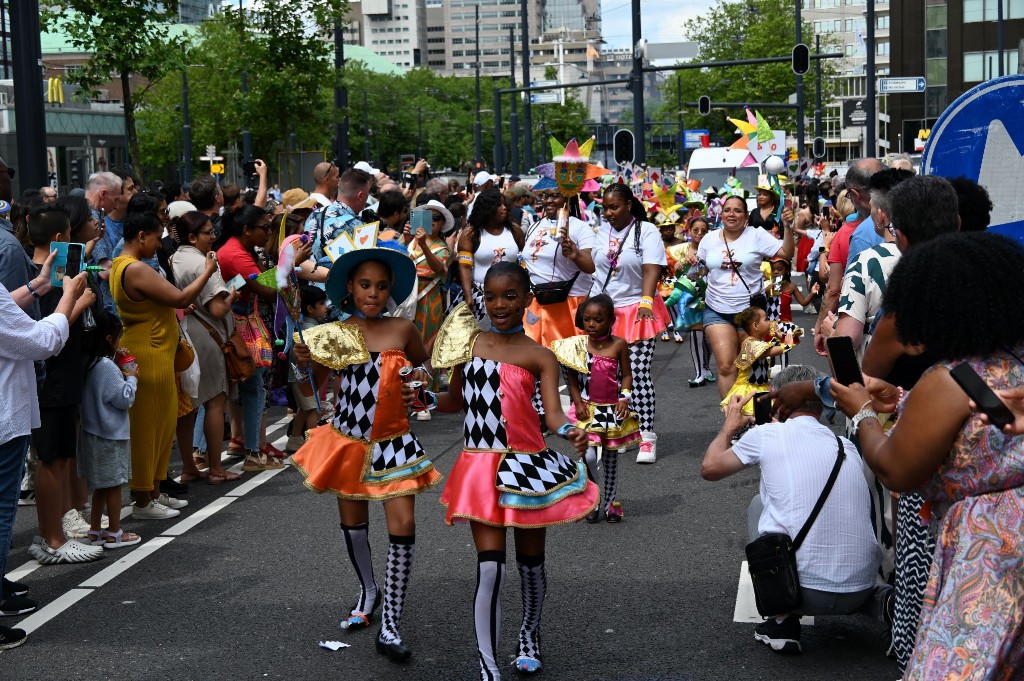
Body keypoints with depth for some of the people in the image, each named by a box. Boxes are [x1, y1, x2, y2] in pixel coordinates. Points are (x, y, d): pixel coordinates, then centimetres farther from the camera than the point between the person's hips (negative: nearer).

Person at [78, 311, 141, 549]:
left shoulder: (89, 364, 8)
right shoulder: (107, 366, -19)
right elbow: (124, 398, -17)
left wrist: (123, 377, 10)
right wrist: (131, 379, -2)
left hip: (94, 433, 9)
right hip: (111, 435, -9)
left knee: (101, 486, 16)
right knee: (113, 485, 1)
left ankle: (95, 531, 21)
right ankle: (115, 534, 9)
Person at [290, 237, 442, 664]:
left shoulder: (402, 331, -4)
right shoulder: (333, 335, -4)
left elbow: (424, 365, 15)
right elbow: (310, 392, 2)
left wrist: (421, 377, -6)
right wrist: (301, 364, -16)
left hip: (393, 442, -1)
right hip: (347, 440, 1)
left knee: (403, 525, -11)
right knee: (352, 521, 15)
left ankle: (390, 625, -2)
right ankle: (367, 591, 42)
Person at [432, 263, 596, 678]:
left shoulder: (539, 357, -3)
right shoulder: (468, 342, 4)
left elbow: (553, 413, -16)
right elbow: (456, 400, 16)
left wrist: (571, 432, -38)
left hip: (527, 465, 0)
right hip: (481, 466, 0)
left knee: (531, 562, 14)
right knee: (490, 568, -10)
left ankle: (529, 637, 41)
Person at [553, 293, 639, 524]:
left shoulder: (618, 345, -5)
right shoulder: (578, 345, -4)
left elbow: (626, 375, 2)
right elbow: (572, 378, 1)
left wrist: (624, 397, -12)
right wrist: (578, 403, -8)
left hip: (613, 410, 1)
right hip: (587, 409, -1)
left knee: (611, 458, 11)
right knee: (589, 457, -12)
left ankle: (611, 502, 24)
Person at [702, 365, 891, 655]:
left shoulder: (766, 435, 1)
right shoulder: (847, 446, 14)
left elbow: (709, 468, 16)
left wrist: (729, 427, 33)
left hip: (802, 590, -5)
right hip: (859, 592, 5)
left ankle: (784, 620, 14)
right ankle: (882, 601, 9)